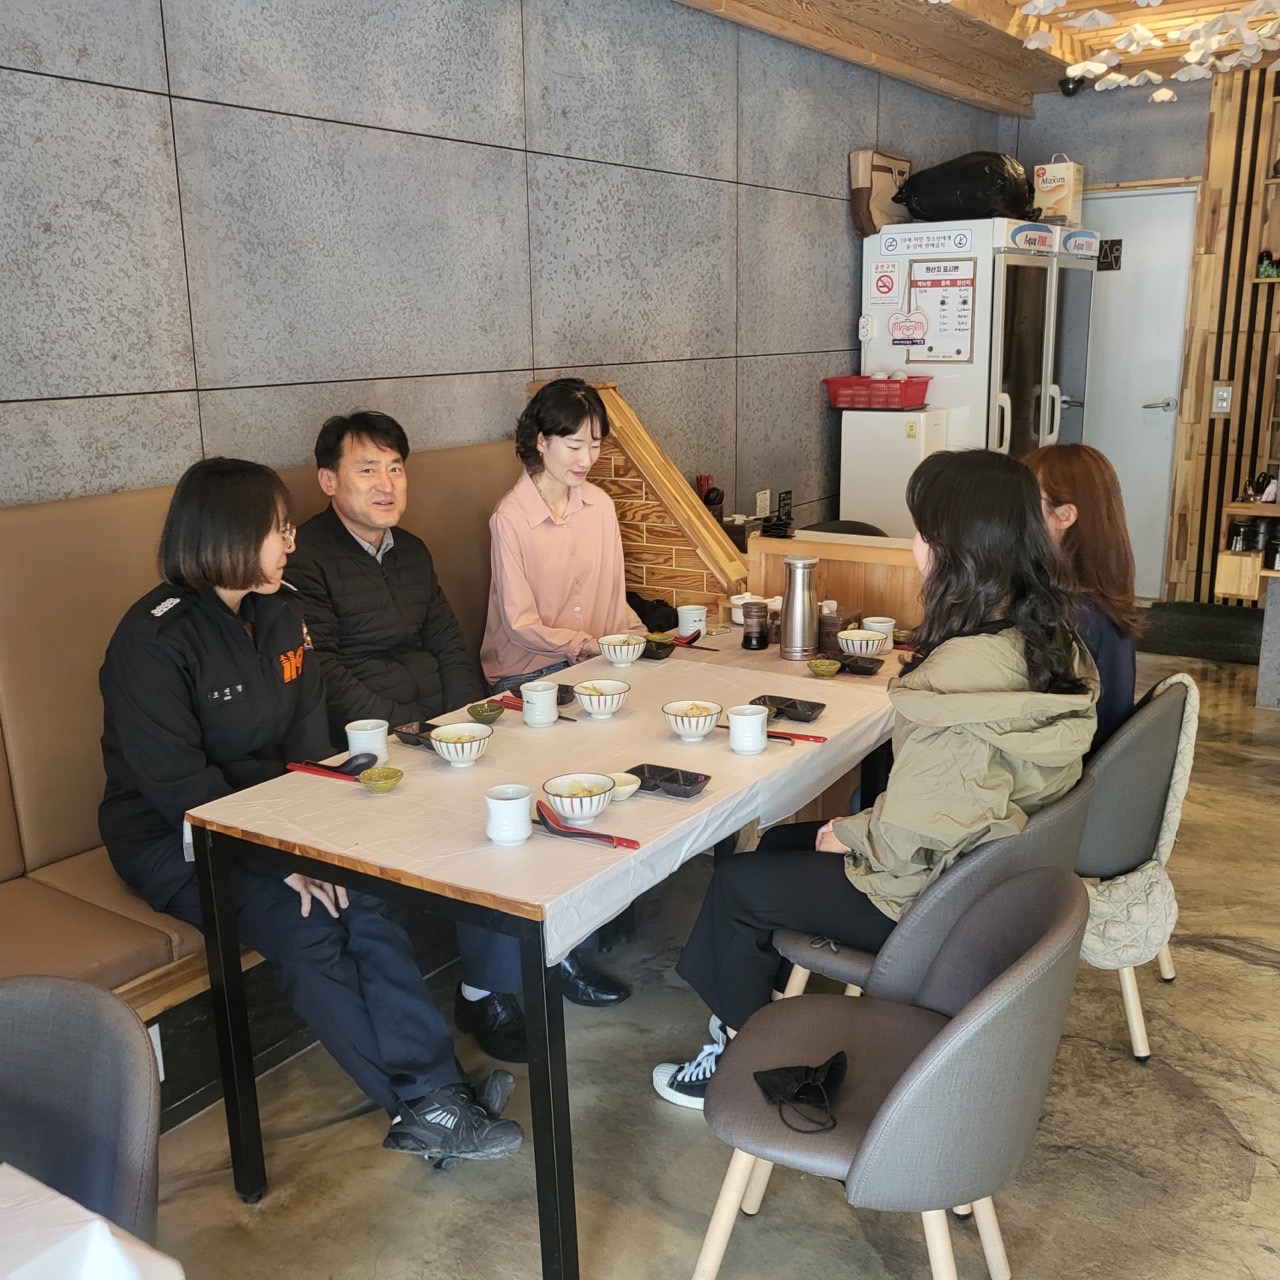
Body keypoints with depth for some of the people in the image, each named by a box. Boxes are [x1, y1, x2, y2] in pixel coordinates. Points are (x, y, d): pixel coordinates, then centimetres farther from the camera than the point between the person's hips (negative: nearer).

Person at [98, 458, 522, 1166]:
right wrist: (283, 859, -25)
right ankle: (422, 1104, -18)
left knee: (365, 904, -22)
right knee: (304, 927, -27)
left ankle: (433, 1091, -22)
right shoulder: (154, 638, -17)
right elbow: (178, 786, -21)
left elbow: (309, 735, 3)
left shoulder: (279, 612, 4)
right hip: (171, 841, -5)